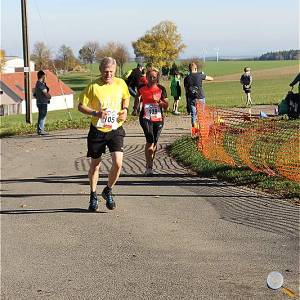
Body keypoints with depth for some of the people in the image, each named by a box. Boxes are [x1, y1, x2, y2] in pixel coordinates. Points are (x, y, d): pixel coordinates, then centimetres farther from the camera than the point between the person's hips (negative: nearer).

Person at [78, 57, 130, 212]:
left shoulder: (121, 84, -1)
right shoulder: (93, 86, -11)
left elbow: (126, 97, 20)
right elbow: (81, 106, -7)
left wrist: (125, 109, 1)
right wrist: (96, 113, -23)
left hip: (115, 129, 1)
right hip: (97, 130, -1)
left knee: (118, 163, -12)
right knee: (95, 164, 9)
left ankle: (108, 191, 14)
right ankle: (93, 196, 29)